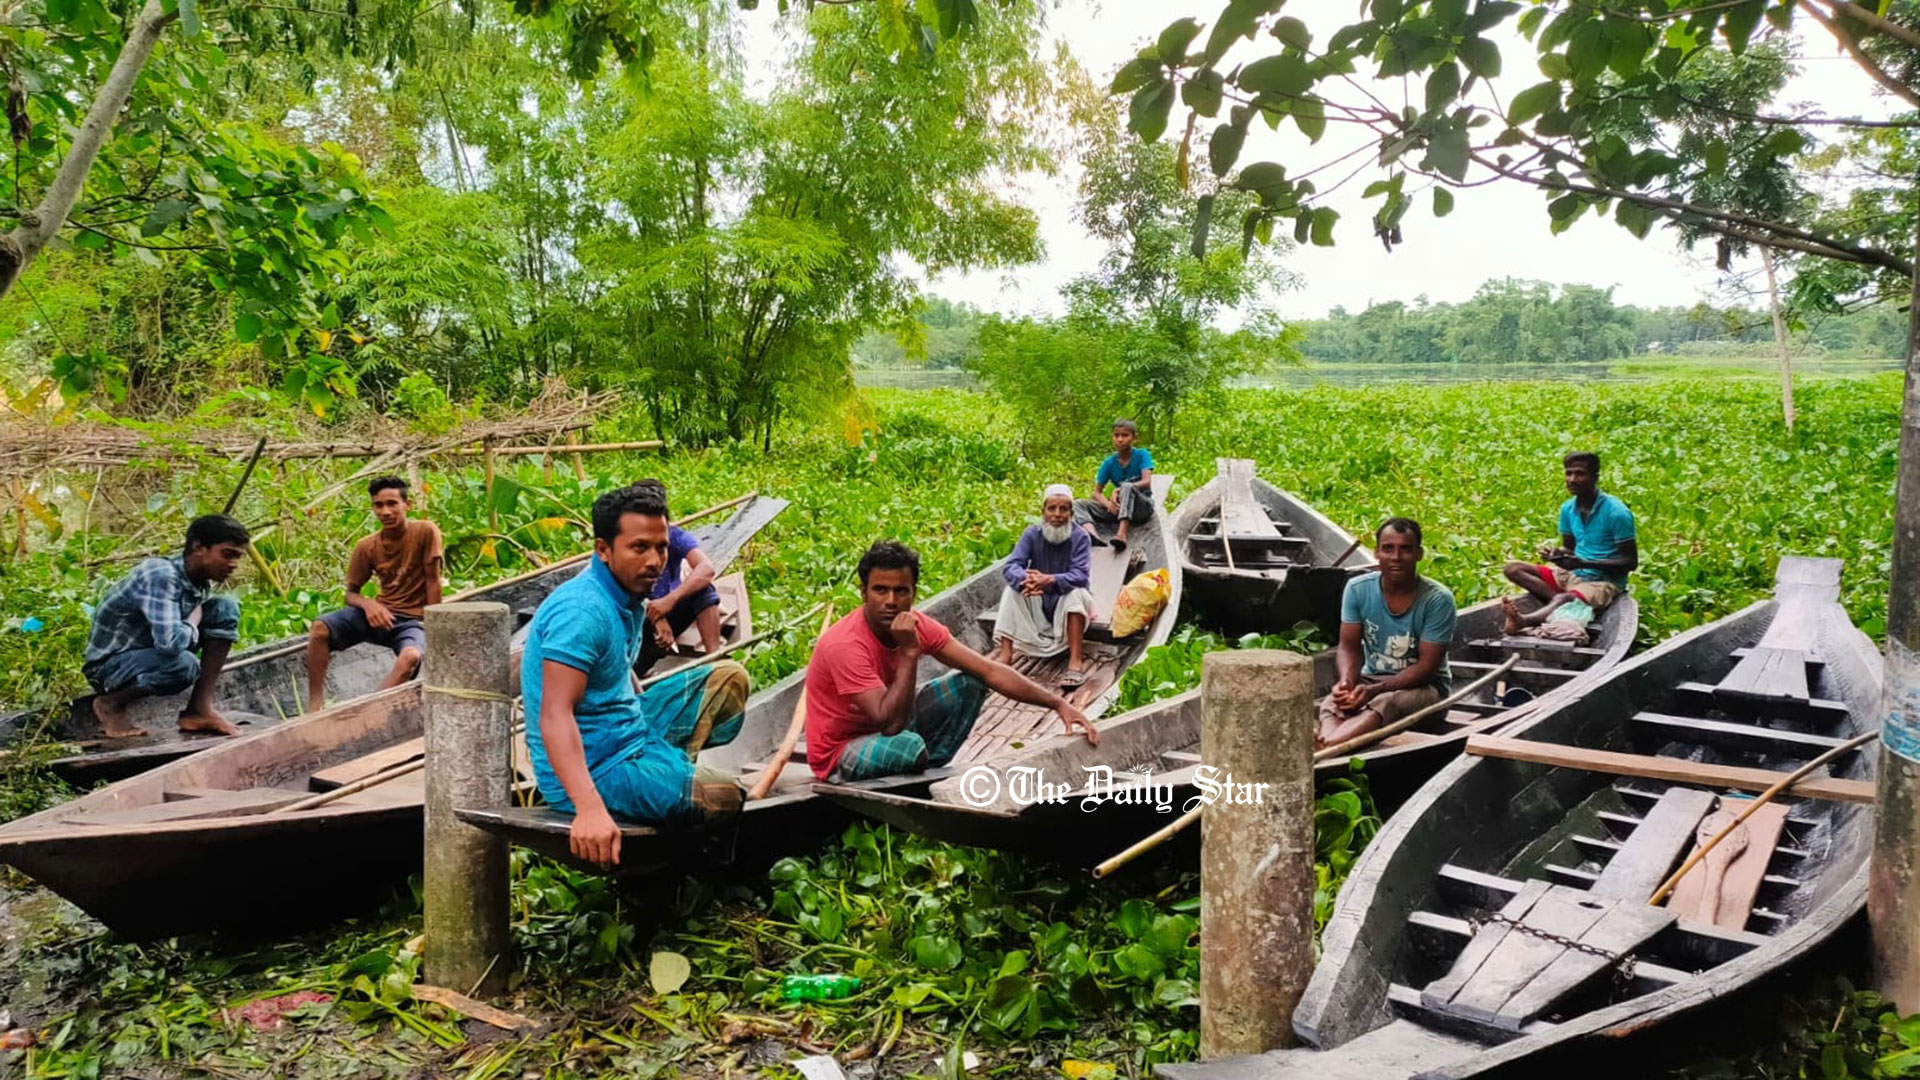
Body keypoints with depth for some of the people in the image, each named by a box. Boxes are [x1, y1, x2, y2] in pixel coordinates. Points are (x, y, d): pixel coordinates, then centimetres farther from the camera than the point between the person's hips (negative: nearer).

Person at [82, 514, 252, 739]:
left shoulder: (201, 583, -4)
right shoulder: (160, 575, -29)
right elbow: (170, 642, -40)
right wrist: (193, 624, -19)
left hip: (155, 654, 8)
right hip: (111, 663, -8)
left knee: (225, 608, -8)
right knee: (184, 664, -37)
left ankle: (200, 708, -7)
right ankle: (111, 703, -7)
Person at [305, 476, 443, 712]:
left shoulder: (425, 532, -11)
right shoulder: (367, 546, 0)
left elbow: (433, 580, -8)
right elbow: (351, 593, 7)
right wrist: (368, 604, -17)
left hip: (412, 619, -4)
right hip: (379, 613, 4)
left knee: (410, 657, -37)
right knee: (319, 628, -21)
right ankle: (315, 705, -17)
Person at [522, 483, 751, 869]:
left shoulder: (629, 597, 6)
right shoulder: (583, 610, -25)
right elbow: (555, 716, -34)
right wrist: (590, 810, -44)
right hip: (597, 770, -10)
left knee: (729, 677, 13)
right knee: (737, 799, -18)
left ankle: (671, 767, 3)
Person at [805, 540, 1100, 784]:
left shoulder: (917, 625, -10)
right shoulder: (845, 645, -29)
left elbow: (989, 670, -10)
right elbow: (890, 723, -35)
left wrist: (1058, 703, -17)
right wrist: (909, 652, -36)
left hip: (886, 726, 7)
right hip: (840, 753, -7)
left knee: (970, 683, -5)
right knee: (908, 745, -39)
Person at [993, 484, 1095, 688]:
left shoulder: (1080, 538, -15)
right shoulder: (1032, 534, -9)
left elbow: (1081, 575, -29)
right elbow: (1010, 566, -21)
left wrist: (1050, 580, -48)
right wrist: (1025, 579, -46)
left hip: (1067, 604, -3)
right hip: (1037, 605, 3)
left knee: (1076, 592, -32)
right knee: (1013, 588, -20)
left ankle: (1076, 661, -37)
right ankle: (1005, 654, -25)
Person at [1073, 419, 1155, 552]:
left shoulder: (1142, 455, -4)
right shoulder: (1109, 463, 4)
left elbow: (1146, 482, -18)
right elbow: (1097, 492, 2)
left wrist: (1119, 490, -26)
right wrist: (1109, 504, -20)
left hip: (1142, 507, -4)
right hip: (1119, 508, 4)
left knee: (1127, 487, -35)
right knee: (1078, 505, -13)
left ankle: (1122, 534, -54)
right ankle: (1093, 536, -46)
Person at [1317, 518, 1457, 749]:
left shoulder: (1438, 600, -15)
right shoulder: (1358, 589, -4)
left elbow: (1427, 665, -16)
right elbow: (1349, 647, 0)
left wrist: (1375, 690, -29)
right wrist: (1347, 680, -24)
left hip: (1423, 686, -3)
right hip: (1371, 679, 4)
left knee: (1385, 703, -40)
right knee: (1332, 702, -32)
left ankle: (1320, 749, -63)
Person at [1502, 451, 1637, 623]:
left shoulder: (1616, 512, -15)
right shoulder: (1568, 508, 4)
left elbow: (1631, 562, -13)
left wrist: (1585, 563, -23)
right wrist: (1557, 553, -8)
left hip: (1604, 581, -8)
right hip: (1573, 575, 8)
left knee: (1565, 599, -39)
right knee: (1513, 569, -8)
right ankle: (1557, 598, -28)